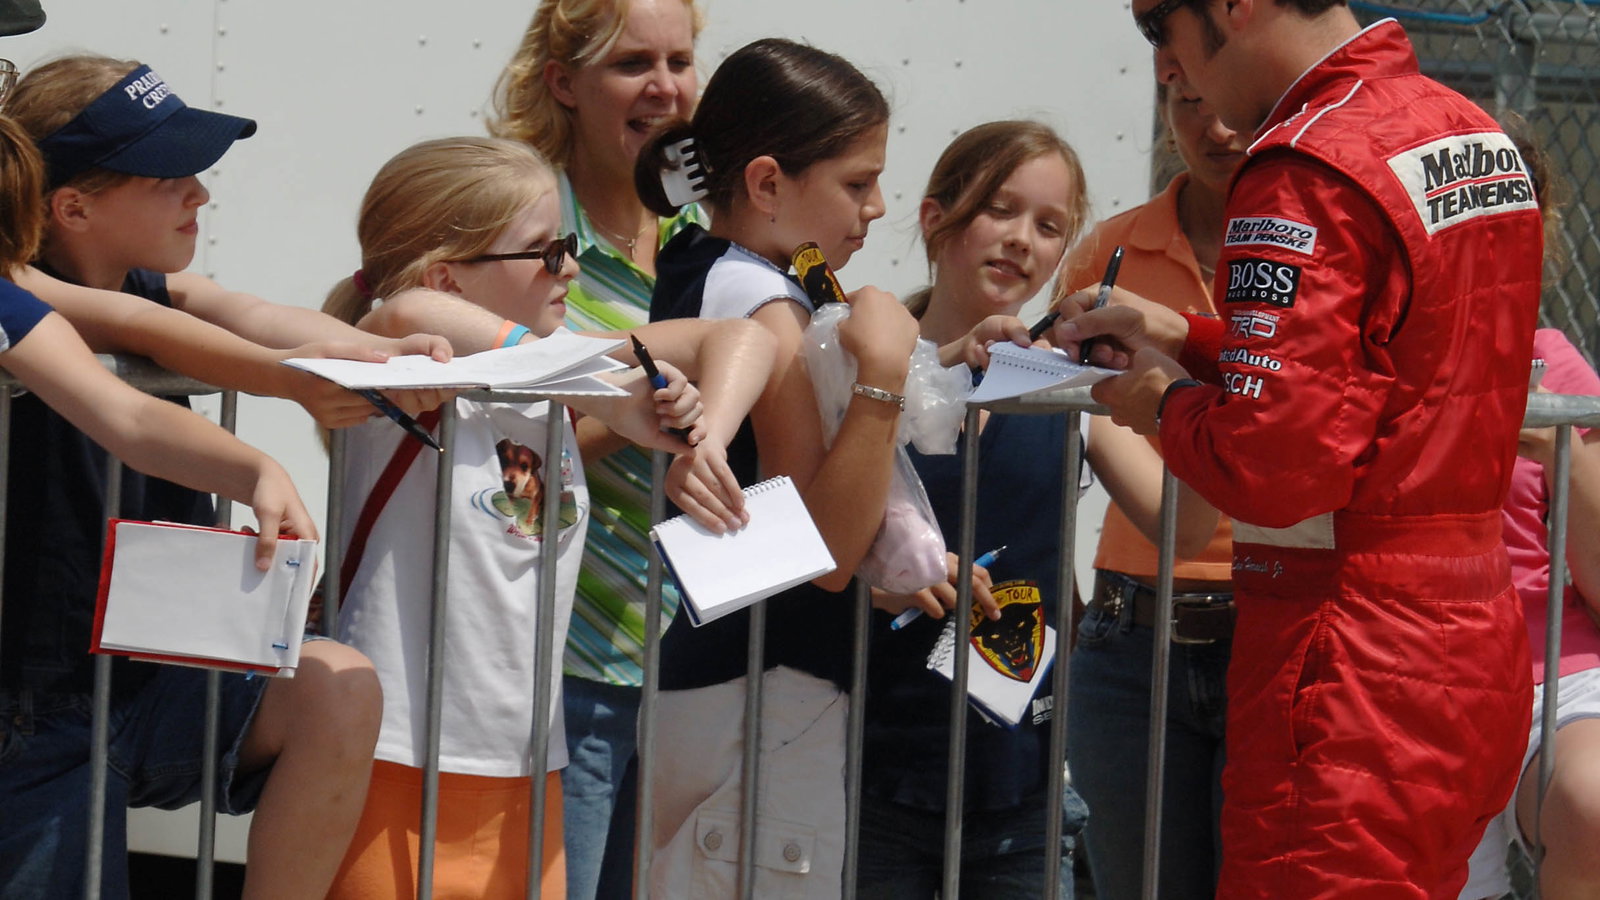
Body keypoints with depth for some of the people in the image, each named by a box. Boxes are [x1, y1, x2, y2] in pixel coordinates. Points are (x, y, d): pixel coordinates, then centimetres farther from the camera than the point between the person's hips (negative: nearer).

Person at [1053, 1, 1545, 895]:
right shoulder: (1481, 136, 11)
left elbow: (1272, 466, -23)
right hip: (1478, 643, 9)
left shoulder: (1307, 172, -18)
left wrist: (1167, 401, -3)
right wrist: (1188, 338, 18)